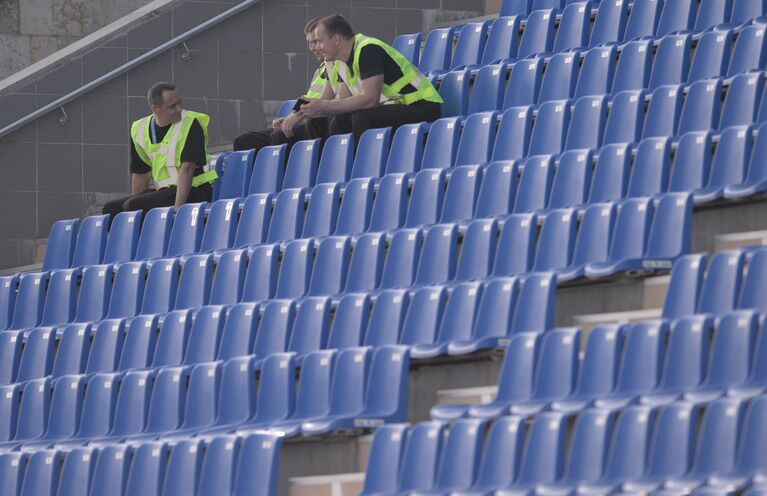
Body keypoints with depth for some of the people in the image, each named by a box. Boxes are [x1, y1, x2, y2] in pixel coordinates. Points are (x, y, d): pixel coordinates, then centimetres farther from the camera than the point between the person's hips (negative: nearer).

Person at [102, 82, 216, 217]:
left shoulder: (190, 124, -11)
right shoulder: (139, 130, 7)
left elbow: (187, 168, -20)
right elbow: (141, 175, 13)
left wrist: (177, 208, -30)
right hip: (163, 191, 7)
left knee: (133, 206, -24)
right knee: (111, 209, 0)